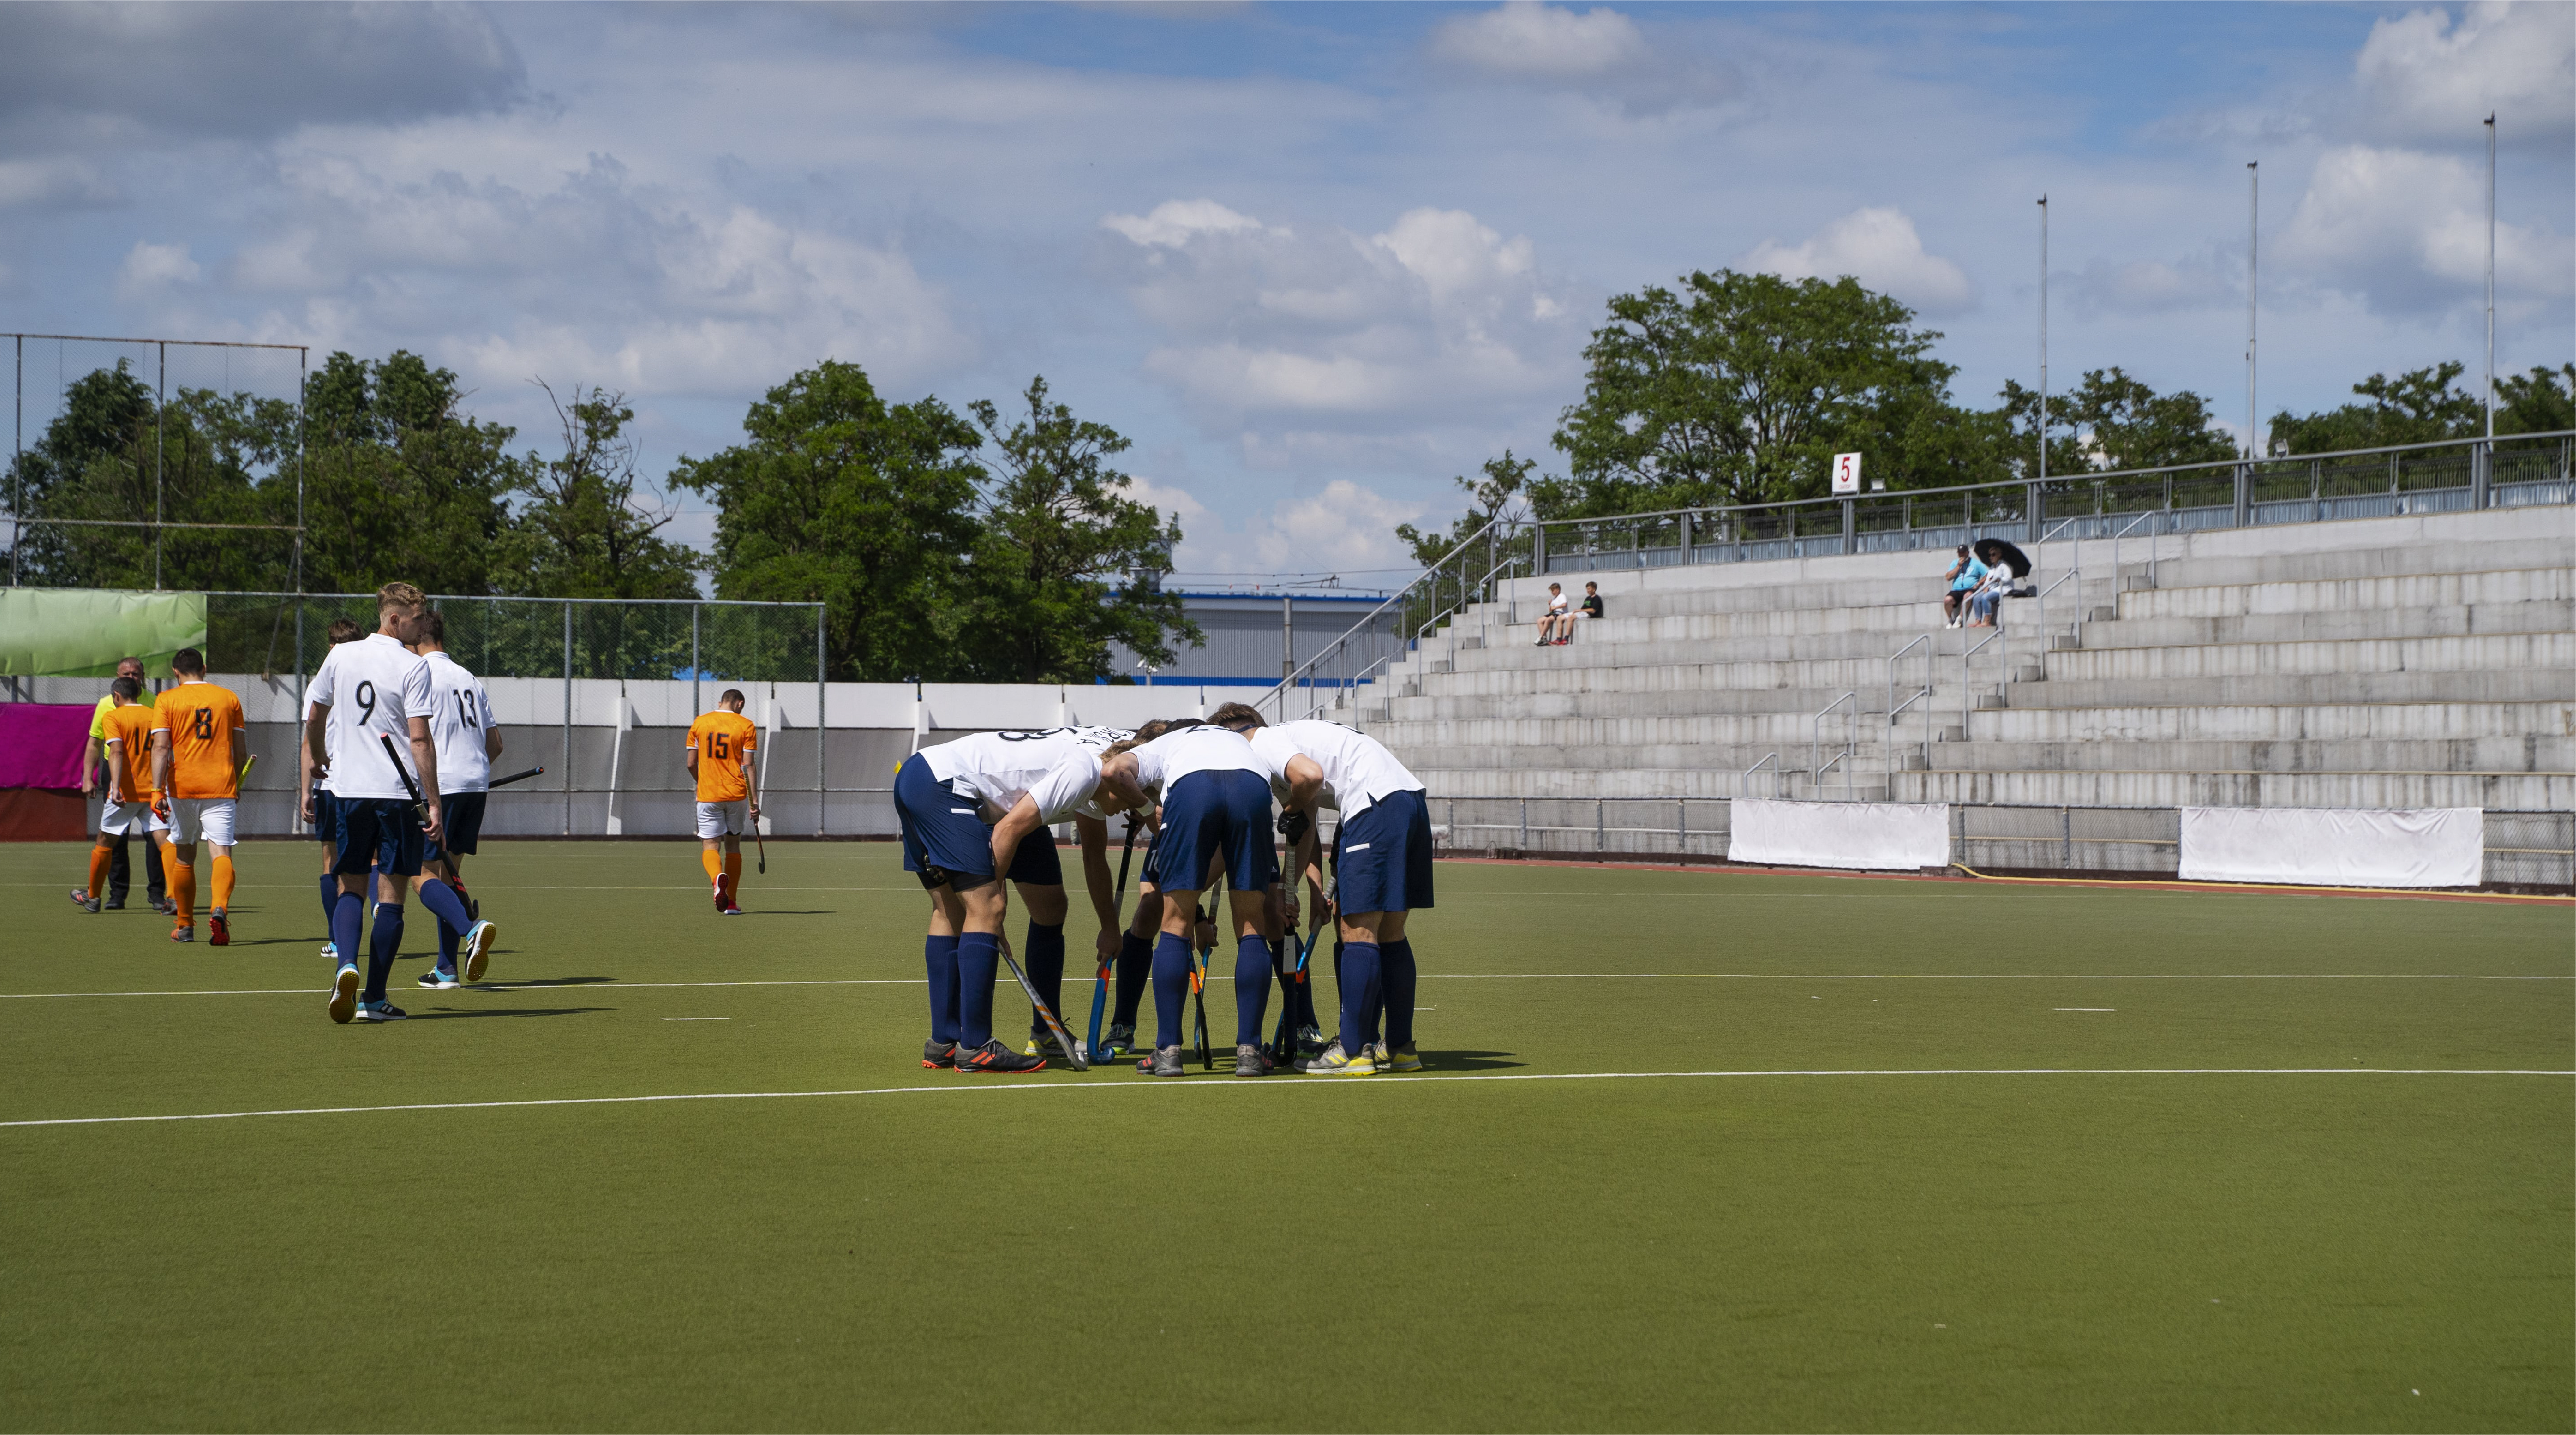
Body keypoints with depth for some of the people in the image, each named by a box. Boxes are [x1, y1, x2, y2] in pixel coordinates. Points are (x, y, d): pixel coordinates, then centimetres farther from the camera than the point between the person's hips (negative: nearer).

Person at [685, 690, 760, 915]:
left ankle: (718, 877, -34)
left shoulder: (699, 723, 3)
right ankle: (731, 903, 15)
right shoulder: (746, 726, -2)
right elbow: (749, 766, -7)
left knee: (710, 846, 0)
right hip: (737, 794, 0)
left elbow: (691, 764, 4)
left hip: (708, 795, 0)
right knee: (733, 845, 14)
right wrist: (754, 801, -6)